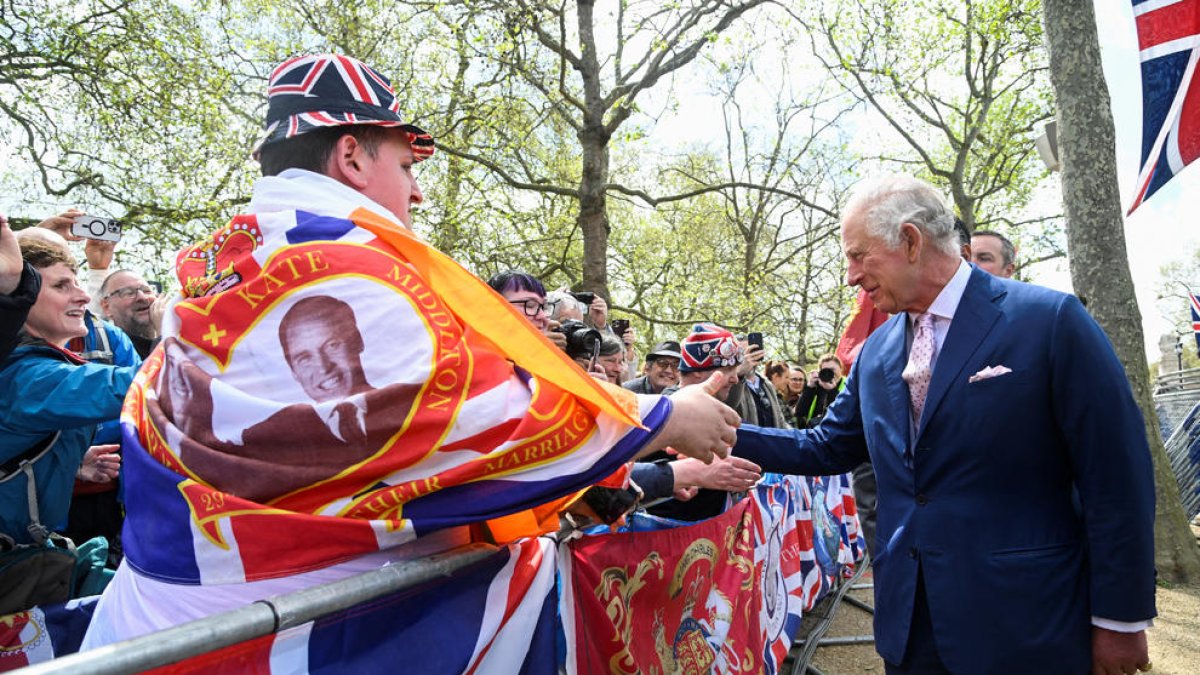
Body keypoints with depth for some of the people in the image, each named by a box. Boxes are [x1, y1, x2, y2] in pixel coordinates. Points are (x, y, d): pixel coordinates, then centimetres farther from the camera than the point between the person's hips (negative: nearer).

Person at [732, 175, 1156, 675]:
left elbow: (1118, 479, -10)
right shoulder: (875, 352, 6)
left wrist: (1121, 620, -8)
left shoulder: (1050, 319, -11)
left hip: (1026, 626, -5)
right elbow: (826, 448, 12)